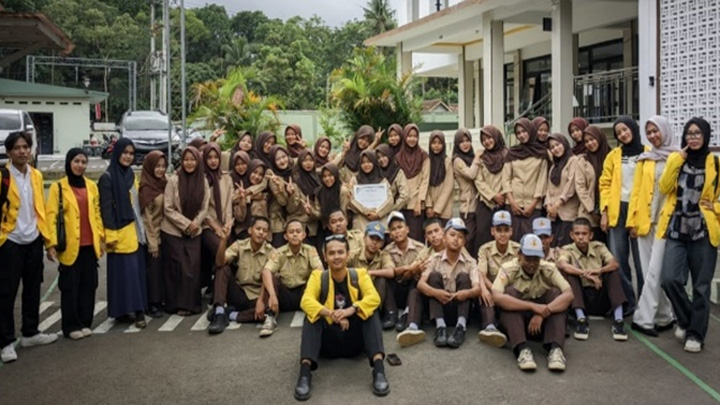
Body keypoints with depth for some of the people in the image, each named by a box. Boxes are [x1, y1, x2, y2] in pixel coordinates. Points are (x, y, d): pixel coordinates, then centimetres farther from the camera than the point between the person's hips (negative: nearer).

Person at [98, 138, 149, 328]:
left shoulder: (131, 175, 14)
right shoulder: (107, 177, -8)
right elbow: (106, 208, -12)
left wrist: (142, 228, 15)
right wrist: (111, 234, -17)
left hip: (135, 231, 7)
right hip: (121, 232, -7)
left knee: (137, 271, 7)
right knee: (125, 272, -5)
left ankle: (136, 309, 14)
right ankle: (122, 310, 3)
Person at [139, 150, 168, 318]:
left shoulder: (164, 183, 6)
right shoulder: (145, 187, -13)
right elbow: (146, 217, -13)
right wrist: (153, 243, -13)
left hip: (163, 233, 6)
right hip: (151, 234, -6)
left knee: (161, 267, 10)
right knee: (152, 268, 0)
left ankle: (159, 301, 19)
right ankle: (151, 304, 9)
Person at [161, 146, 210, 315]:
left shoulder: (203, 181, 1)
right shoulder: (173, 181, -9)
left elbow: (204, 208, 3)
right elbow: (168, 209, -10)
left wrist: (195, 223, -12)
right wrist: (186, 223, -16)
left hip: (194, 232, 3)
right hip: (173, 231, -3)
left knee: (193, 268, 0)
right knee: (176, 268, 1)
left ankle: (189, 304, 10)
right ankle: (175, 304, 11)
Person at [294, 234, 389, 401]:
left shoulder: (360, 274, -2)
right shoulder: (317, 276, -3)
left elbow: (374, 298, -20)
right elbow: (306, 301, -21)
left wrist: (351, 310, -39)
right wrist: (331, 314, -39)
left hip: (355, 340, 0)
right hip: (329, 343, 0)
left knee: (371, 311, -23)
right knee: (311, 315, -25)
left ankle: (379, 369, -35)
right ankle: (305, 372, -39)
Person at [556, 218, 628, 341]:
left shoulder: (599, 247, 1)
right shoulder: (568, 250, -6)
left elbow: (615, 264, -15)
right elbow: (561, 265, -30)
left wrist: (599, 270, -34)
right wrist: (586, 274, -36)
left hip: (601, 299, 2)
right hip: (581, 298, -2)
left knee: (612, 271, -16)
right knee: (568, 272, -24)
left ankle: (618, 320, -26)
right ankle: (581, 320, -34)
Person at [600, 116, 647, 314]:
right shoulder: (613, 155, 10)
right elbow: (605, 184, 8)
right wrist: (604, 212, -1)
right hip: (617, 211, 2)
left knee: (641, 260, 2)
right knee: (618, 260, 2)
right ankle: (626, 302, 12)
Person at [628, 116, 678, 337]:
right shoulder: (645, 159, 12)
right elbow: (636, 191, 11)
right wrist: (633, 220, 6)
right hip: (644, 220, 5)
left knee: (654, 271, -7)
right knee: (650, 271, 7)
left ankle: (643, 318, -3)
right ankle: (664, 316, 17)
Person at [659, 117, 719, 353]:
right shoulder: (675, 158, 10)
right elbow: (664, 188, -4)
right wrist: (677, 160, -9)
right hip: (677, 230, 1)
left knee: (701, 286, 3)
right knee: (669, 279, -10)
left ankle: (695, 334, 16)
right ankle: (686, 320, 16)